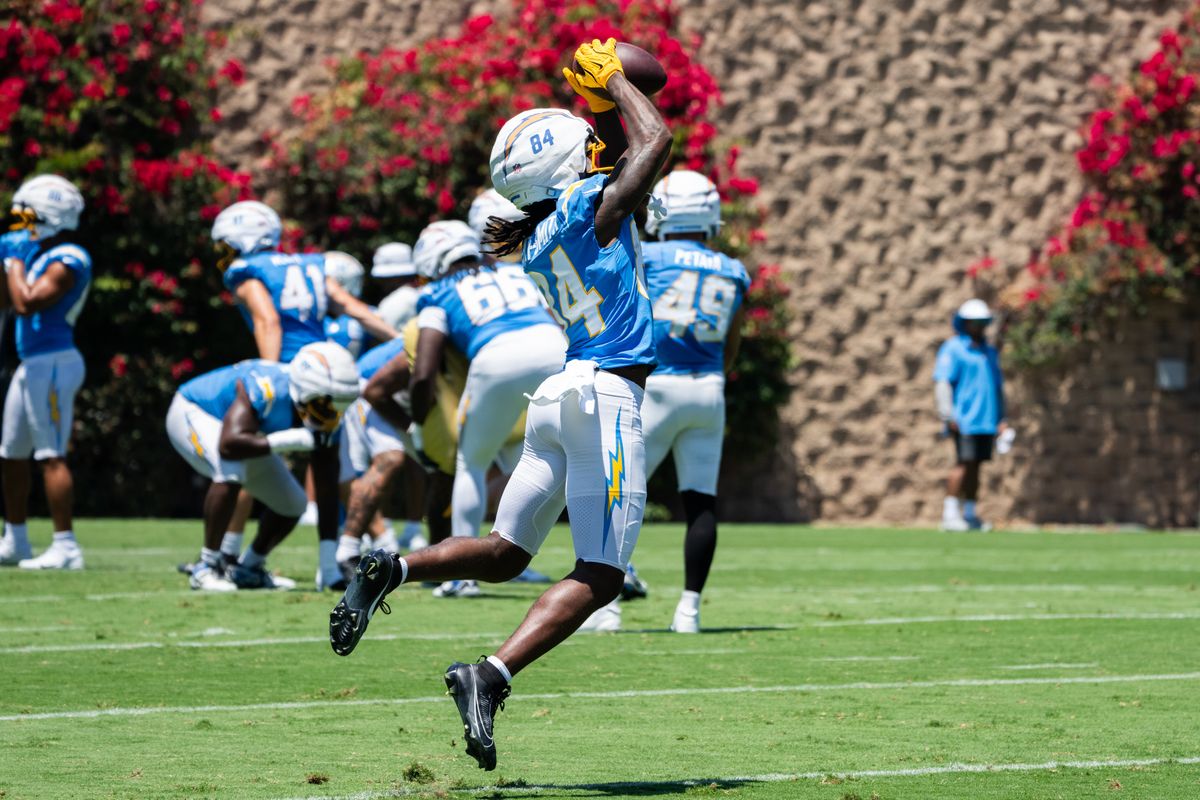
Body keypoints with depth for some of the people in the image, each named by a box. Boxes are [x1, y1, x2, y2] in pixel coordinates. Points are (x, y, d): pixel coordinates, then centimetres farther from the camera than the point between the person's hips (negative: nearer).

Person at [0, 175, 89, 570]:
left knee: (51, 455, -11)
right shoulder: (40, 255, 15)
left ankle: (65, 546, -12)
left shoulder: (68, 262, -14)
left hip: (53, 365, -10)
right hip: (32, 364, 10)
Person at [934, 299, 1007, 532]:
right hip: (964, 421, -7)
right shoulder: (952, 349, -3)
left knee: (975, 466, 7)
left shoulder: (989, 352, 20)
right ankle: (950, 513, -14)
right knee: (964, 463, -14)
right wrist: (947, 416, -17)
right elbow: (941, 381, -10)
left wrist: (1001, 419, 17)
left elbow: (998, 386, 25)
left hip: (987, 421, 7)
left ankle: (970, 513, 10)